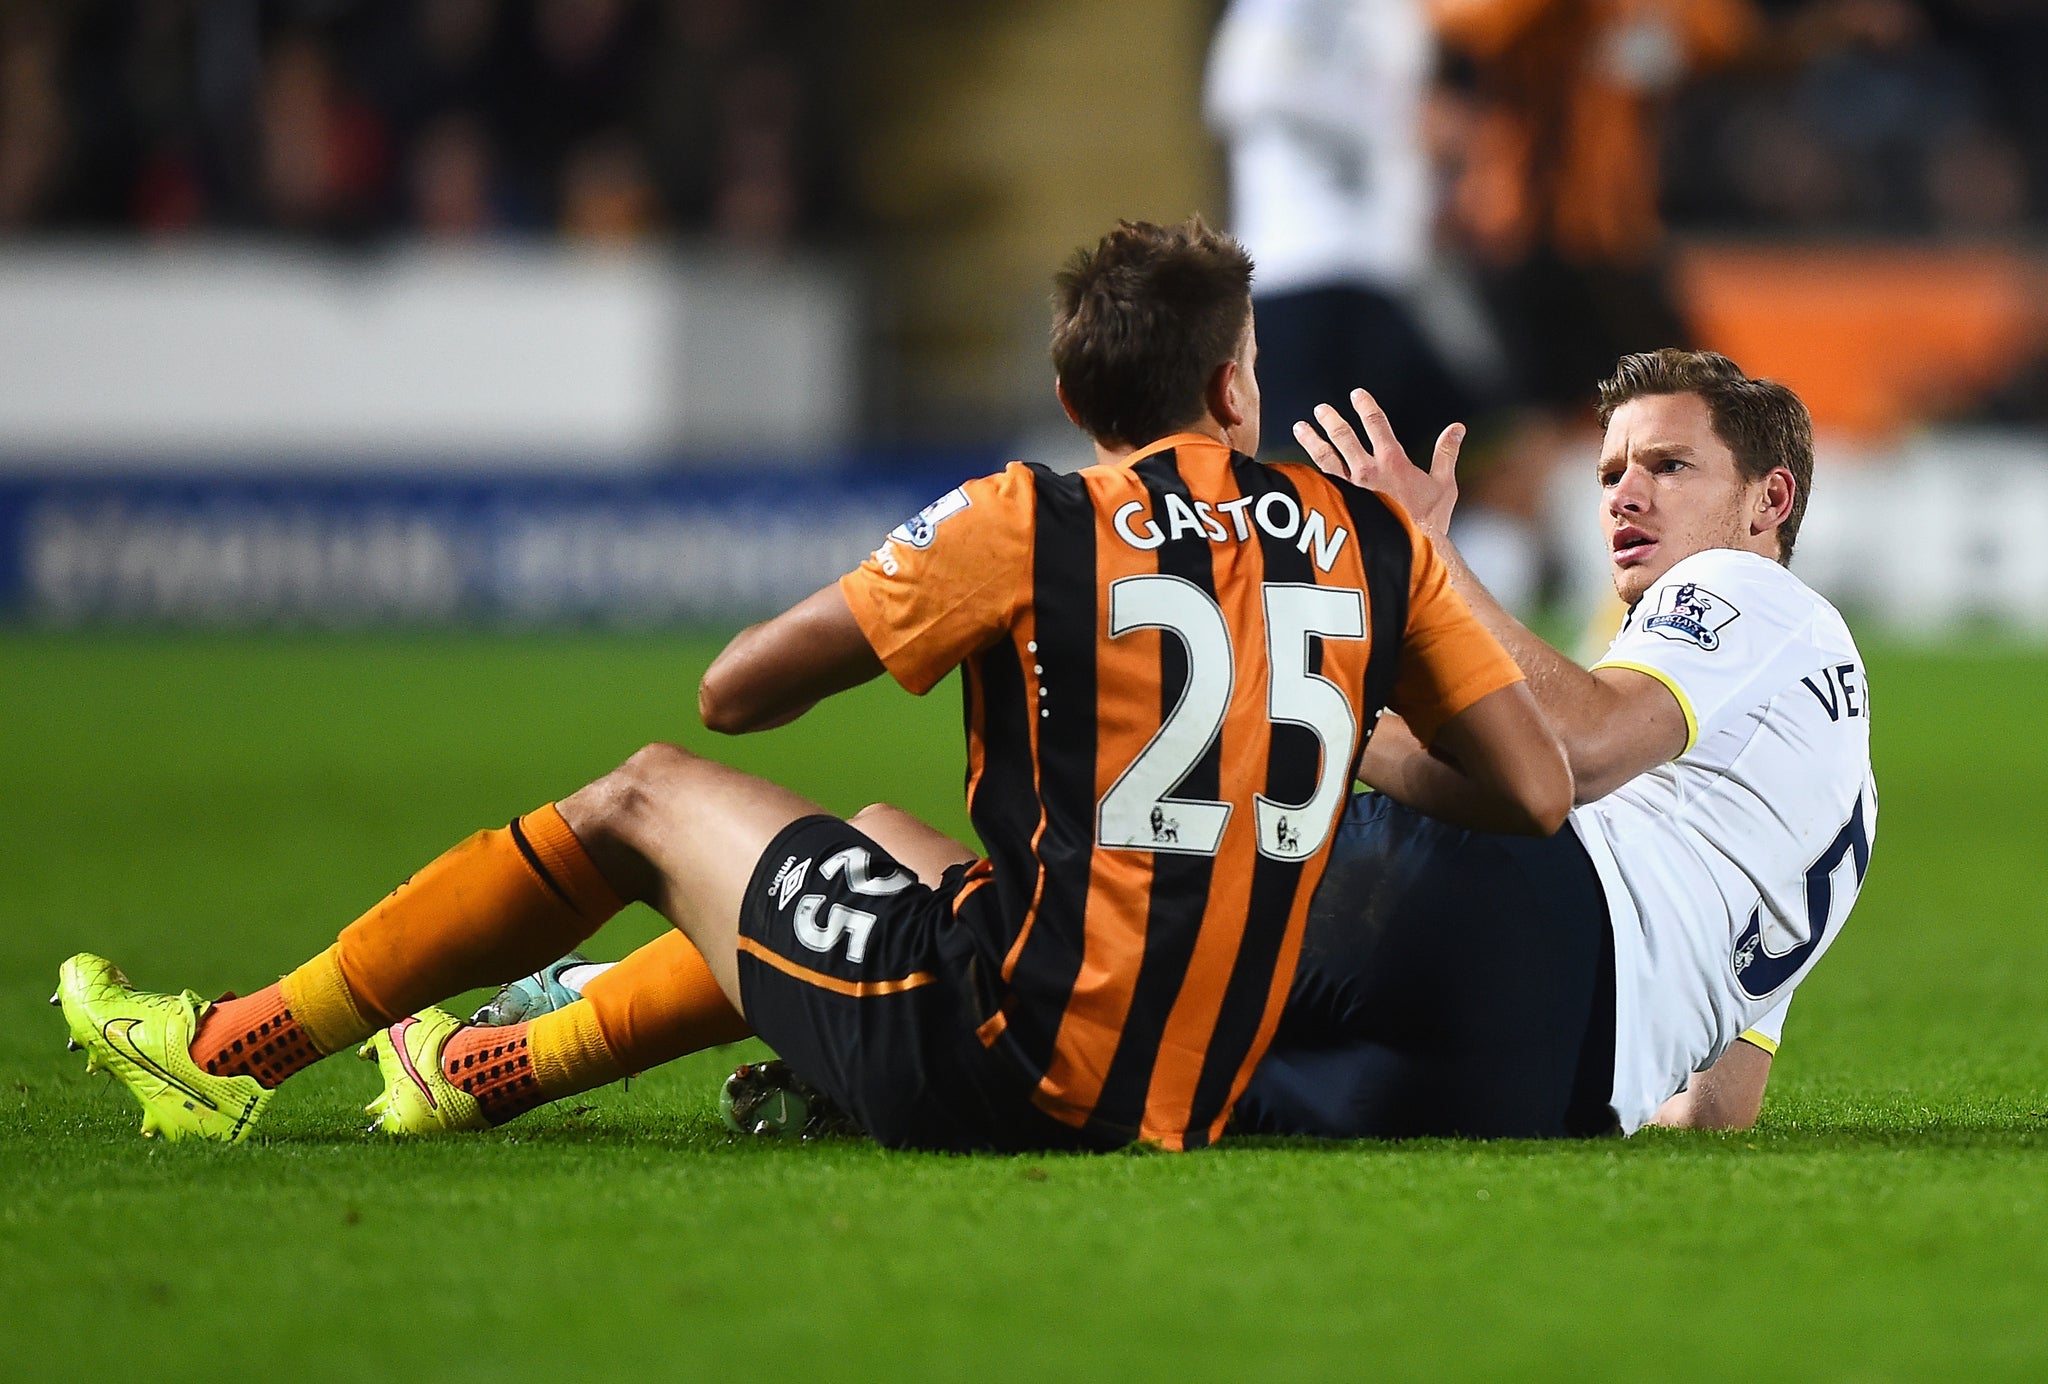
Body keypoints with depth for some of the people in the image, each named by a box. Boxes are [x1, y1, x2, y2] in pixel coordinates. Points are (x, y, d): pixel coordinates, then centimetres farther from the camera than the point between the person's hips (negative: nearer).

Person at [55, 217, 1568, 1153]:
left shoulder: (1024, 526, -7)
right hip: (1198, 1100, 6)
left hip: (993, 1059, -5)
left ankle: (240, 1049, 27)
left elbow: (734, 690, 0)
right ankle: (487, 1072, 49)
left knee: (650, 797, 16)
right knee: (890, 848, 35)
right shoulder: (1372, 540, 3)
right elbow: (1541, 791, 3)